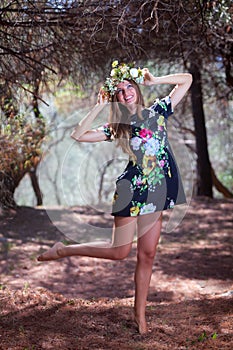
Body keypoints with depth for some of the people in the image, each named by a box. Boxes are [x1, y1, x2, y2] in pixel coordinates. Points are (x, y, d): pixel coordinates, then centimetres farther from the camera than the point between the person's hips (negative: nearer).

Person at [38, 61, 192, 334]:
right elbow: (78, 135, -5)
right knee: (118, 251, -2)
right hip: (131, 190, -3)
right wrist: (99, 107, -3)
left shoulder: (158, 111, 8)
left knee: (147, 254, 5)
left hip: (156, 192, 3)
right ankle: (63, 250, 16)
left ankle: (139, 312, 15)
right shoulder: (117, 126, 3)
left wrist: (152, 81, 3)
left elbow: (186, 79, 9)